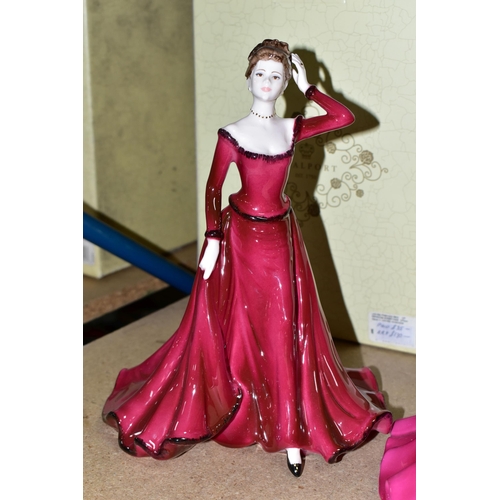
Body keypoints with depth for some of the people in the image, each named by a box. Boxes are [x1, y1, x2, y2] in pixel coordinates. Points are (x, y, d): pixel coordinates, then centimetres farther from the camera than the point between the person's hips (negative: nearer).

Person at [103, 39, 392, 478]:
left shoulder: (292, 129, 2)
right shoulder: (232, 134, -7)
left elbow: (345, 117, -2)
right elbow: (213, 189, -6)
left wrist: (308, 87, 1)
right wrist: (213, 239, -11)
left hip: (281, 235, 3)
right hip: (241, 236, -3)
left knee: (285, 332, 5)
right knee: (228, 330, 7)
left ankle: (291, 431, 14)